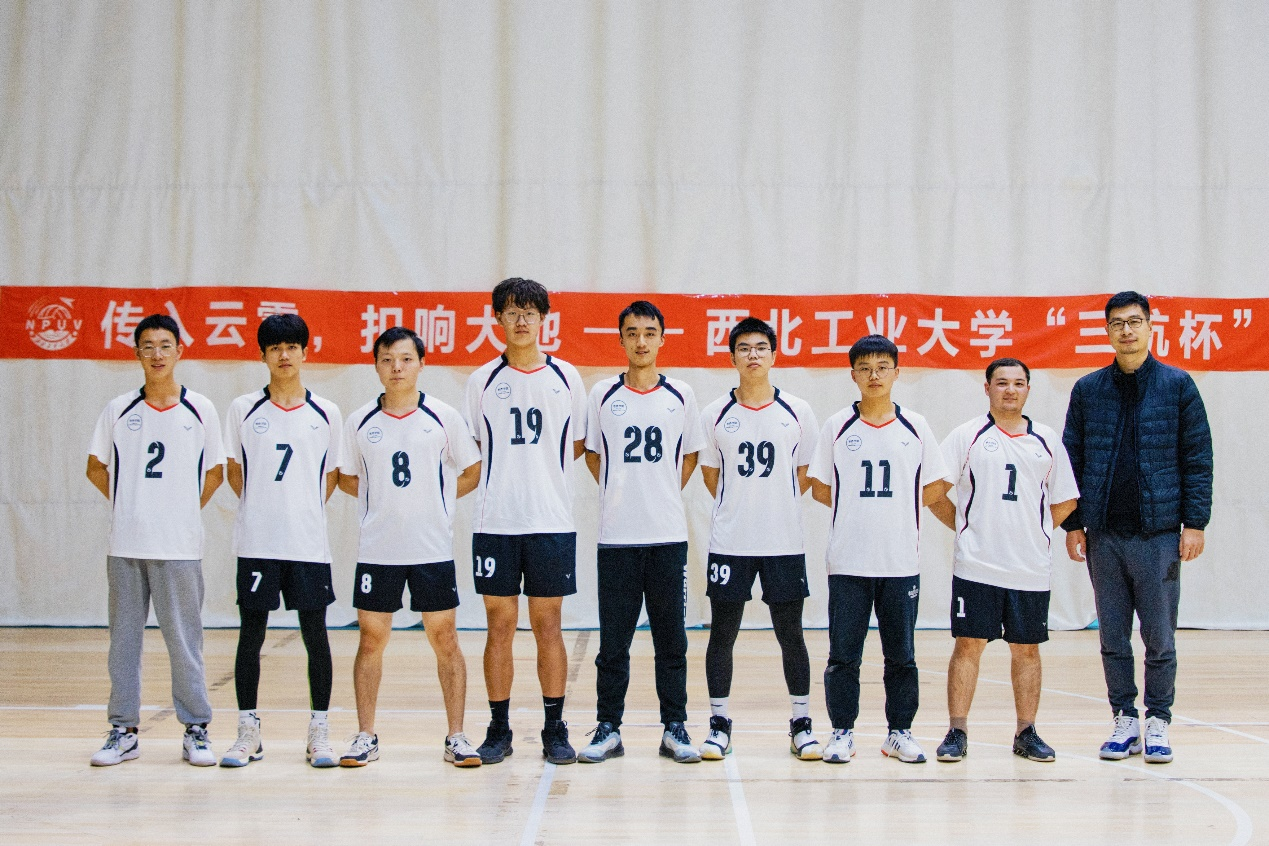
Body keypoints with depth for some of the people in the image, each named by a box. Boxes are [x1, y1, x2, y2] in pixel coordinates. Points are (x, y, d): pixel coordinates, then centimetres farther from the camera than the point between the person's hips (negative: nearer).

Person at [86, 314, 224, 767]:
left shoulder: (200, 410, 3)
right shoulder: (118, 409, 5)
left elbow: (215, 471, 11)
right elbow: (96, 468, 14)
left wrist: (186, 508, 5)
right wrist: (130, 504, 9)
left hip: (179, 547, -2)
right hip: (126, 544, 2)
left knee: (184, 639, 1)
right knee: (124, 639, 6)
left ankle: (196, 731, 9)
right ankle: (123, 731, 15)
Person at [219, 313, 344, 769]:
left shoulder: (326, 413, 5)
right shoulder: (244, 409, 4)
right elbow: (234, 471, 12)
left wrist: (304, 510, 5)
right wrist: (261, 505, 5)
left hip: (309, 543, 0)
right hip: (256, 543, 0)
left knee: (315, 634, 1)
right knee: (251, 634, 3)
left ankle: (319, 733, 11)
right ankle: (248, 733, 13)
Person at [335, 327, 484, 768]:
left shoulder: (443, 417, 0)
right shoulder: (359, 422, 3)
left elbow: (473, 471, 8)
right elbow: (346, 479, 15)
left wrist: (438, 498, 1)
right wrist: (382, 500, 4)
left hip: (433, 549, -1)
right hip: (376, 549, 1)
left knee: (445, 640, 1)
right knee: (371, 639, 5)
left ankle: (456, 737, 8)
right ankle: (366, 737, 14)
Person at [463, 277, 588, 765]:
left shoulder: (565, 377, 5)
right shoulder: (483, 380, 5)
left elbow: (578, 442, 13)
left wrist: (540, 469, 3)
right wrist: (503, 476, 2)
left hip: (551, 522, 0)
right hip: (495, 523, 0)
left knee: (548, 626, 3)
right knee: (499, 627, 4)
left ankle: (555, 730, 10)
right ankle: (499, 729, 12)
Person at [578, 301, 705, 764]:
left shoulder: (681, 396, 5)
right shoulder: (603, 395, 3)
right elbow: (592, 454, 13)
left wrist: (666, 495, 8)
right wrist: (619, 492, 6)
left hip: (668, 534, 1)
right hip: (616, 535, 0)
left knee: (670, 637, 4)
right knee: (613, 639, 3)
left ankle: (674, 727, 12)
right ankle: (608, 728, 12)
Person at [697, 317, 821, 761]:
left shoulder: (797, 413, 2)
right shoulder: (715, 415, 2)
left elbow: (806, 473, 12)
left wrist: (777, 506, 8)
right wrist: (739, 507, 12)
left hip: (784, 542, 0)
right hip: (729, 542, 0)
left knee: (790, 633, 4)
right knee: (722, 633, 3)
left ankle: (802, 724, 15)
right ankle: (719, 724, 14)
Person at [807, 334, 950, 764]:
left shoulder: (915, 427, 4)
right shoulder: (837, 426, 2)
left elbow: (932, 488, 10)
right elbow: (820, 489, 7)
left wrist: (892, 510, 4)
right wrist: (862, 509, 3)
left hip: (901, 562, 1)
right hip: (847, 562, -1)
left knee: (901, 655, 6)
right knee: (843, 654, 2)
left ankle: (899, 732, 17)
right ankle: (842, 732, 12)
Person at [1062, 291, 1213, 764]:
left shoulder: (1177, 386, 2)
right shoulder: (1087, 390, 7)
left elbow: (1197, 459, 1)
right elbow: (1071, 460, 9)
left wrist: (1195, 522, -5)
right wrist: (1073, 523, 2)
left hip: (1158, 534, -2)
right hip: (1104, 534, 2)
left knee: (1159, 637, 2)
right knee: (1113, 637, 7)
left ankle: (1158, 723, 14)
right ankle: (1125, 720, 17)